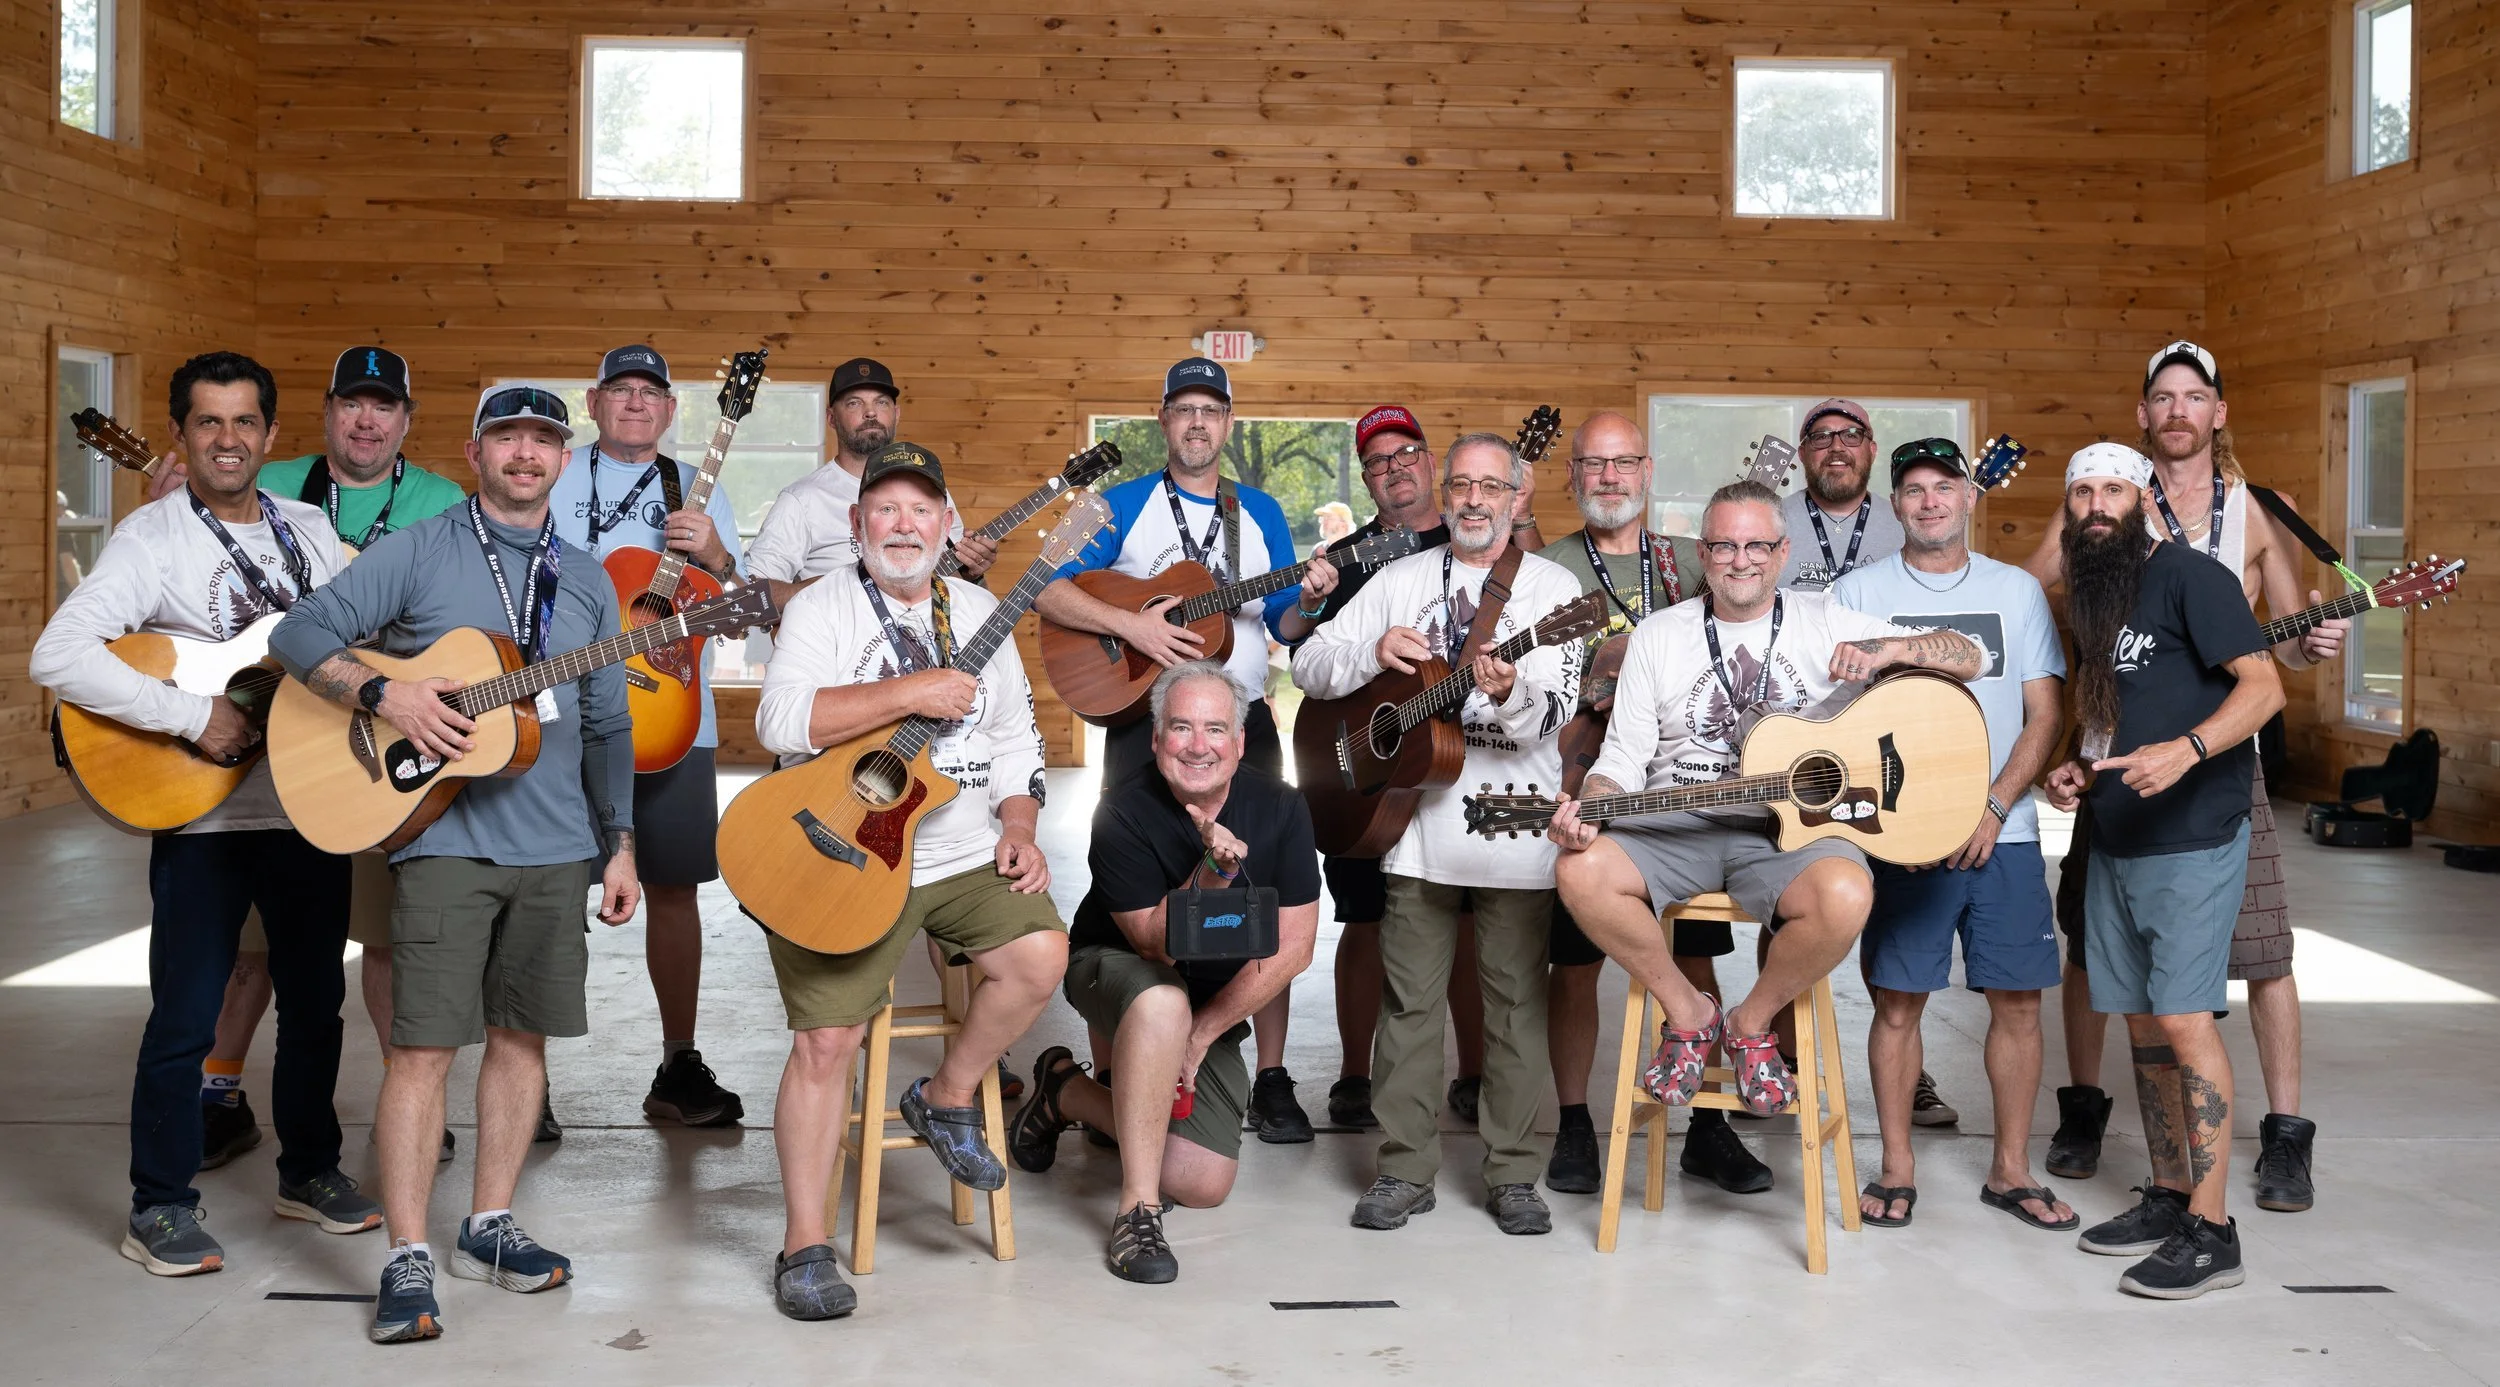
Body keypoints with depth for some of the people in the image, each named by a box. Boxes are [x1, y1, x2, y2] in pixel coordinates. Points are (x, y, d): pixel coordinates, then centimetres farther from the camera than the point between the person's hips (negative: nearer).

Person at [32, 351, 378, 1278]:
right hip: (202, 814, -5)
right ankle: (160, 1210, 14)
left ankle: (308, 1170, 30)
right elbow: (56, 655, -19)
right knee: (186, 1018, 0)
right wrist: (192, 717, -23)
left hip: (312, 804, 5)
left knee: (315, 999, 14)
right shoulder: (153, 536, -8)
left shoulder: (310, 529, 10)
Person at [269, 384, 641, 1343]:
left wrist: (621, 846, 12)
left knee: (522, 1035, 10)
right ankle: (408, 1262, 0)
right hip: (445, 839, -4)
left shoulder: (585, 585, 14)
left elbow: (608, 726, 16)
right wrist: (386, 695, -21)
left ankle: (489, 1227, 23)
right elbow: (299, 633, -5)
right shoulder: (416, 554, 1)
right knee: (424, 1045, -6)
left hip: (556, 847, 5)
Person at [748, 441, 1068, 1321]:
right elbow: (780, 722, -19)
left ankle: (946, 1100, 8)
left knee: (1041, 956, -18)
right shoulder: (823, 608, -3)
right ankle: (804, 1246, 3)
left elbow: (1015, 736, 16)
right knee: (827, 1041, -11)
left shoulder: (978, 612, 14)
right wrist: (910, 693, -21)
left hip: (968, 853, 4)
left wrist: (1019, 826, -1)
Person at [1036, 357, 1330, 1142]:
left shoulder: (1261, 513, 12)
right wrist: (1130, 625, -19)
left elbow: (1283, 626, 12)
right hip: (1143, 721, -2)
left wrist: (1308, 601, -10)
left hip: (1242, 723, 2)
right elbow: (1048, 591, -7)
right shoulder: (1124, 505, 3)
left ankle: (1272, 1081, 6)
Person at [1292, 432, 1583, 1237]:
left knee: (1517, 1003, 4)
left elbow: (1554, 714, -10)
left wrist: (1509, 693, -32)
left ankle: (1512, 1176, 14)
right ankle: (1405, 1171, 15)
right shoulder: (1401, 581, 10)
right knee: (1409, 1002, 5)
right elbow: (1309, 667, 6)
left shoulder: (1552, 588, 2)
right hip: (1416, 820, 2)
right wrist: (1374, 652, -13)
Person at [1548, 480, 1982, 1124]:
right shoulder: (1657, 637, 12)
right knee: (1581, 871, -29)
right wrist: (1586, 811, -14)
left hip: (1788, 827, -1)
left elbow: (1968, 659, 7)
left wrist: (1887, 649, -14)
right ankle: (1688, 1012, -3)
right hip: (1677, 826, 1)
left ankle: (1750, 1024, -3)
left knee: (1846, 895, -35)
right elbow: (1625, 756, 8)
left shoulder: (1826, 623, 9)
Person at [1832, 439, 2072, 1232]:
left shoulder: (2016, 591, 8)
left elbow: (2045, 714, 5)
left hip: (2002, 833, 2)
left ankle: (2010, 1171, 18)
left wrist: (1993, 808, -7)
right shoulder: (1857, 593, 4)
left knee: (2017, 1000, 4)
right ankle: (1897, 1169, 14)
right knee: (1898, 1001, 0)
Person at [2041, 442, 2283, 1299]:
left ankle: (2209, 1232, -7)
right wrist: (2079, 770, 7)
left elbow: (2263, 686, -17)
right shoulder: (2087, 599, 15)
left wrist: (2185, 751, -32)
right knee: (2141, 1020, 12)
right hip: (2115, 842, 8)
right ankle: (2167, 1196, 23)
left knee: (2184, 1019, -12)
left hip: (2191, 841, -8)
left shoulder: (2188, 578, -9)